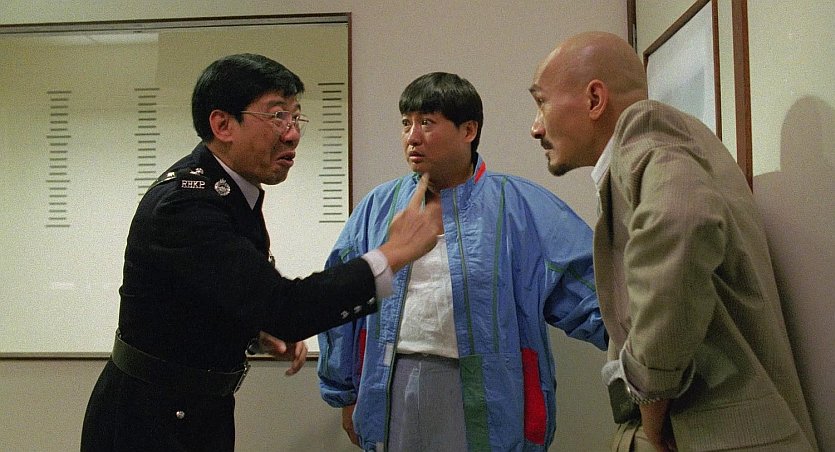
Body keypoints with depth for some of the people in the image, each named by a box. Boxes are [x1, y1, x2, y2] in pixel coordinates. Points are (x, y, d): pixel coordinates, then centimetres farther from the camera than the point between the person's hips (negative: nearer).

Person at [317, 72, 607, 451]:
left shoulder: (520, 205, -2)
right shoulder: (378, 207, 7)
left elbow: (585, 283, -7)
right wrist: (344, 394, 11)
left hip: (484, 397, -2)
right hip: (394, 392, 3)